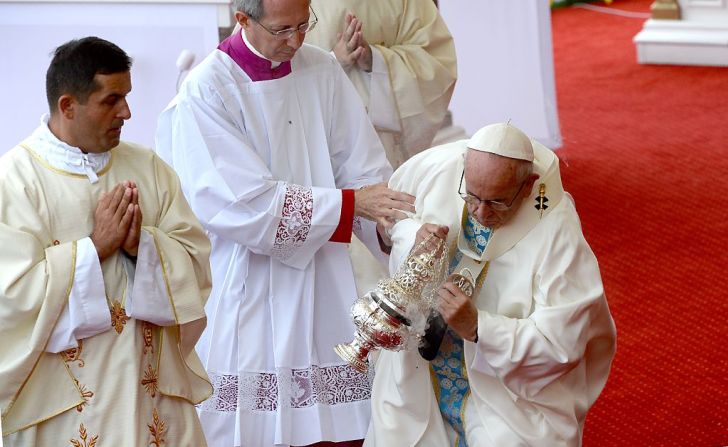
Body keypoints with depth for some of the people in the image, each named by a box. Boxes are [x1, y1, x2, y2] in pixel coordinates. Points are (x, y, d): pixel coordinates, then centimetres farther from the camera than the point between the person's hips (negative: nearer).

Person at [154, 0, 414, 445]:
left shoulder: (324, 72, 4)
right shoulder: (207, 91, -10)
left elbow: (366, 170, 1)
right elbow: (246, 205, -17)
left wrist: (391, 223, -18)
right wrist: (351, 203, -17)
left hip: (324, 296, 4)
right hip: (247, 298, -4)